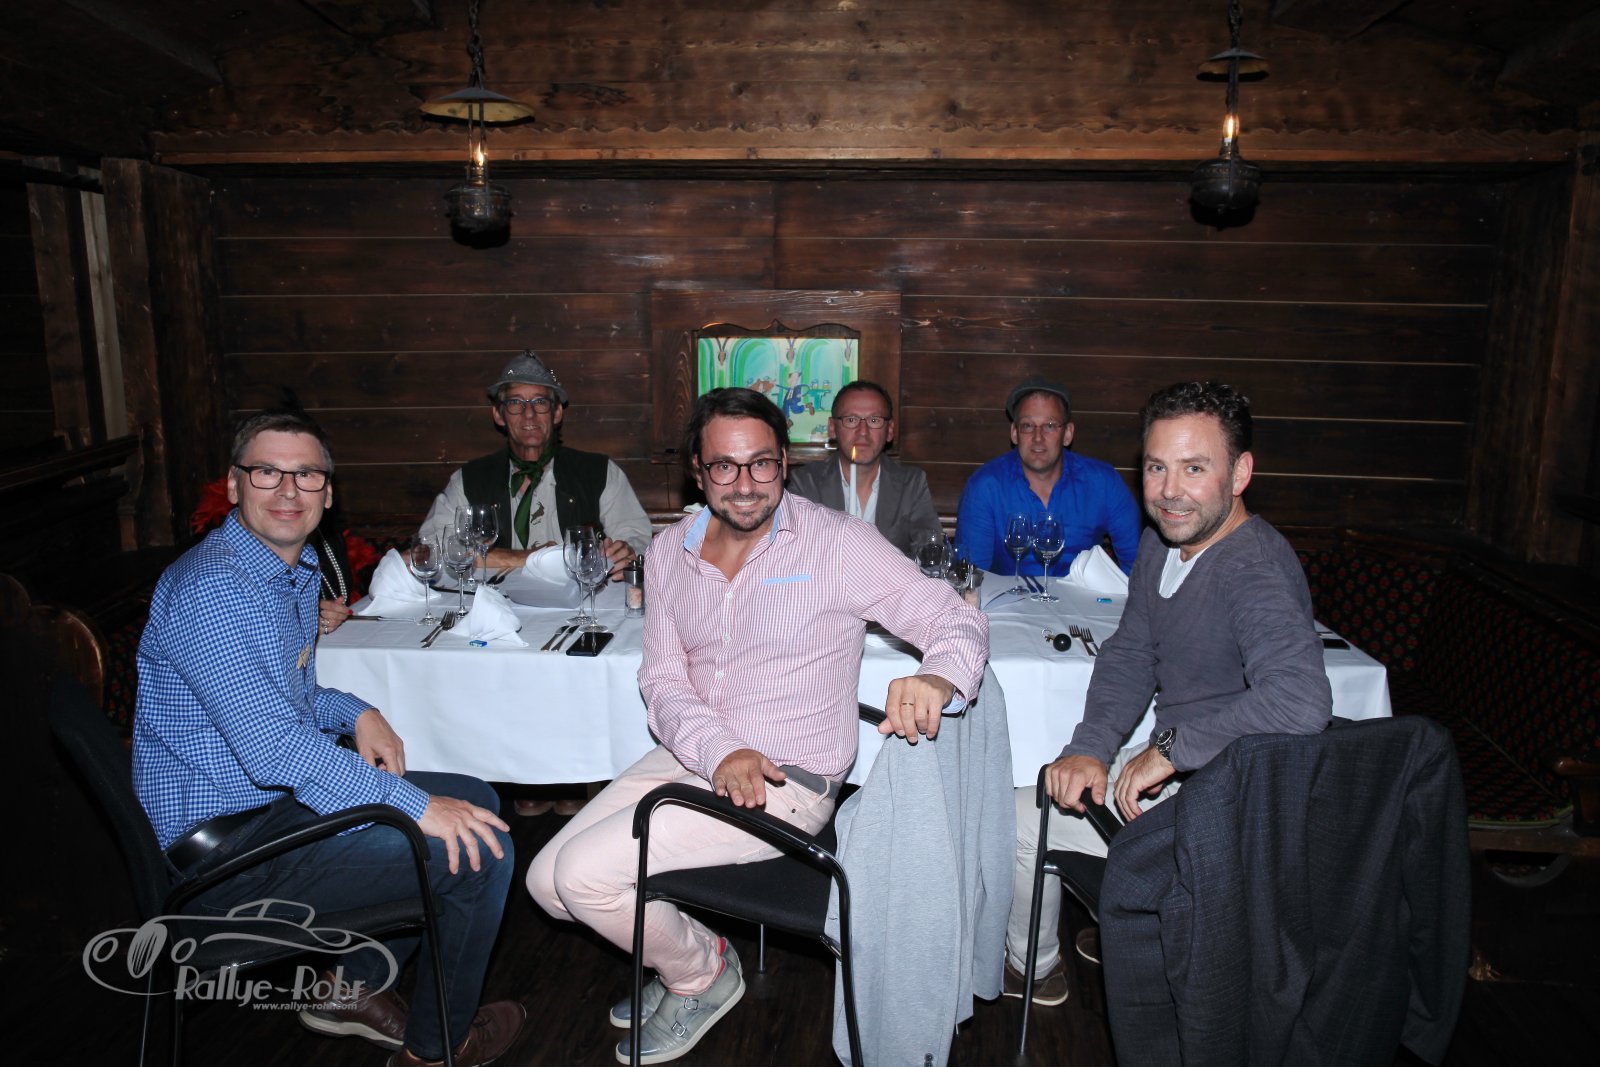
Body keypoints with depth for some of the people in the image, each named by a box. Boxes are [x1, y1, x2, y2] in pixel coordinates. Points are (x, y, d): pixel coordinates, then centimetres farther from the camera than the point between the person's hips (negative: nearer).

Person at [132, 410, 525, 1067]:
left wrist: (355, 714, 3)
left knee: (473, 801, 13)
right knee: (477, 851, -16)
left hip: (276, 794, 10)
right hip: (223, 843, -10)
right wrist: (414, 803, -27)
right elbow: (273, 747, -29)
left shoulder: (296, 571, 10)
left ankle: (352, 987, 21)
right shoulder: (211, 587, -22)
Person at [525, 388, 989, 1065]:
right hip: (690, 755, 6)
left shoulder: (836, 542, -13)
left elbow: (957, 621, -14)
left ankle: (703, 975, 16)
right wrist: (720, 753, -20)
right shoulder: (671, 551, 3)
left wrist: (937, 680, -39)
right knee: (548, 883, 2)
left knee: (586, 875, -15)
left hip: (789, 781, -6)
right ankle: (680, 955, 28)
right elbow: (663, 679, 1)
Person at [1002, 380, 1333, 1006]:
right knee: (1066, 783, 26)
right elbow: (1130, 655, 5)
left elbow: (1301, 703, -46)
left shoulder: (1254, 572, -30)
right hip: (1173, 767, 9)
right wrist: (1091, 747, -11)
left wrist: (1170, 749, -33)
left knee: (1018, 817, -1)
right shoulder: (1162, 543, 0)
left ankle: (1032, 967, 30)